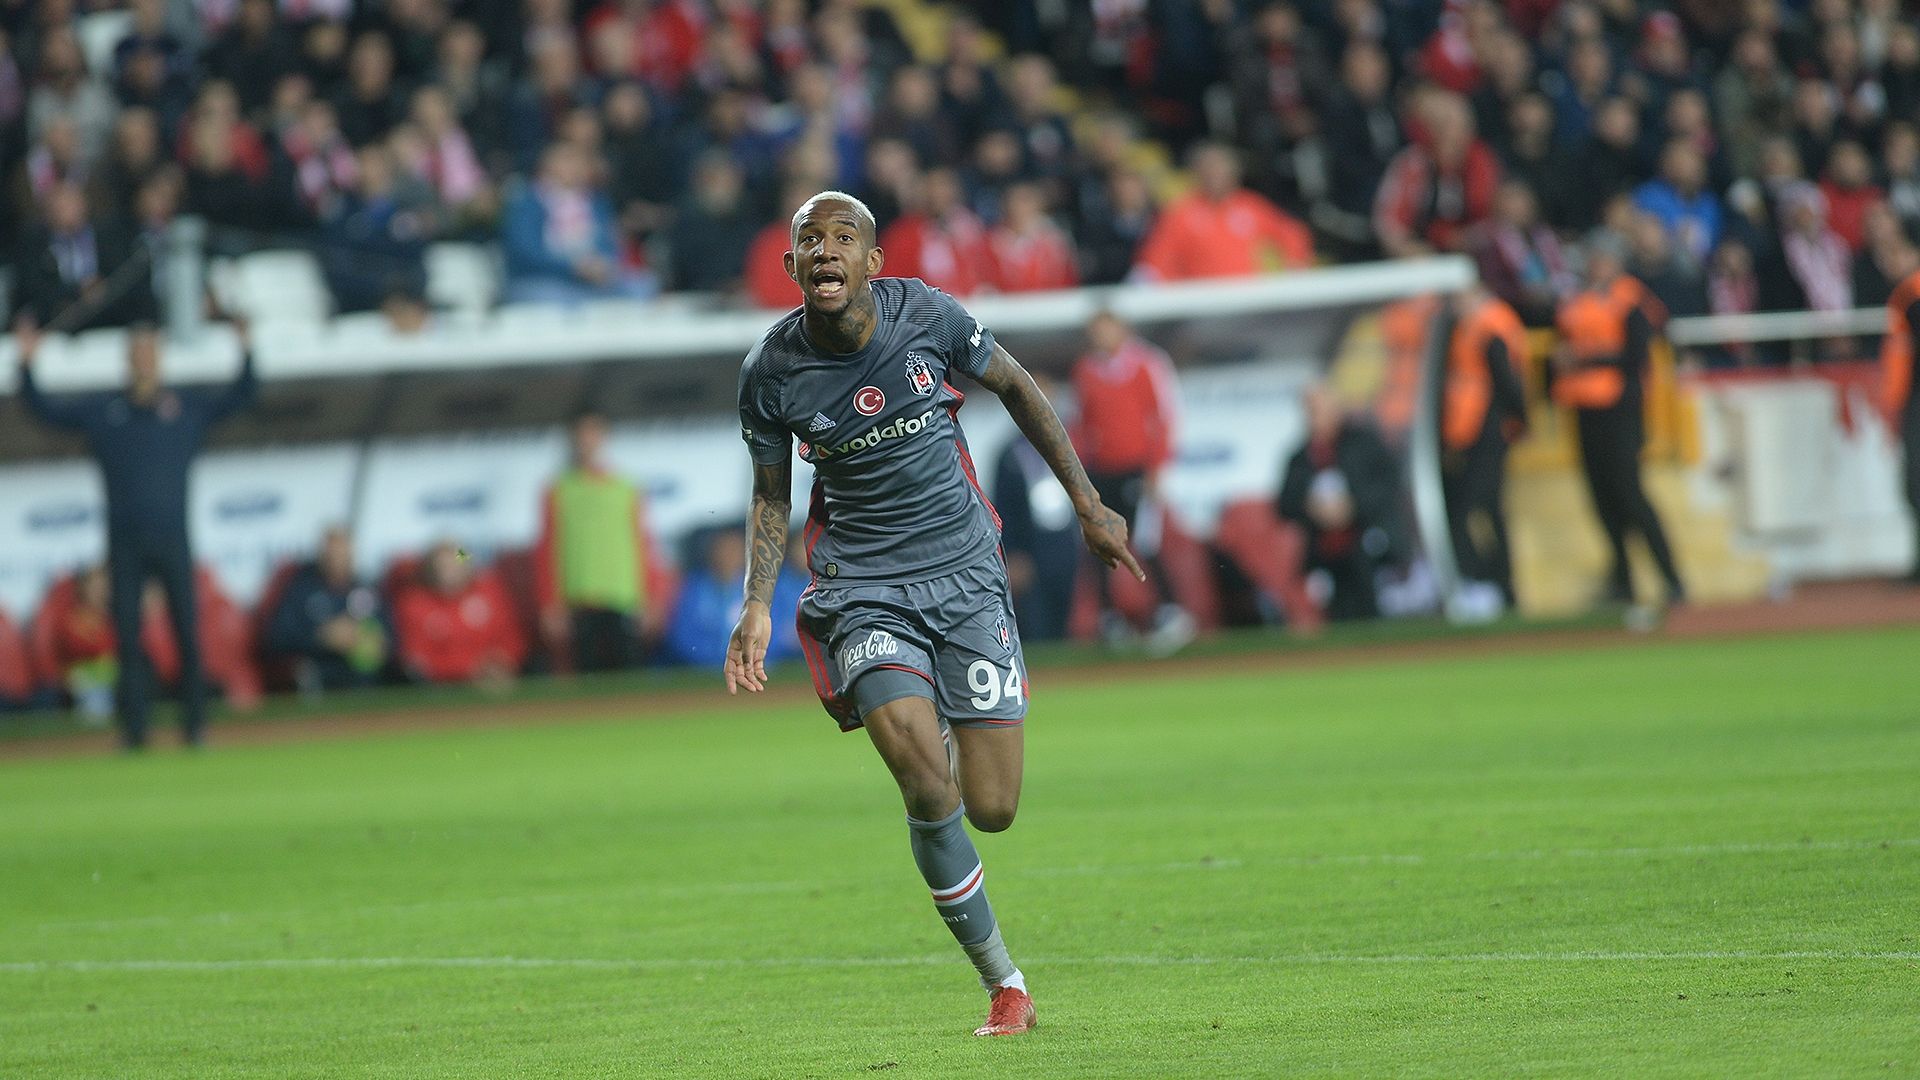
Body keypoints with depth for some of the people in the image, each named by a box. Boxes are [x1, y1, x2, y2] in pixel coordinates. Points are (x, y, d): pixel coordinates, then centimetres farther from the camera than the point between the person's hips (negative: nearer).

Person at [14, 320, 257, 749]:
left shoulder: (190, 407, 11)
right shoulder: (99, 411, 12)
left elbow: (242, 395, 5)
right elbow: (42, 408, 13)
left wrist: (245, 349, -8)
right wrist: (27, 364, 2)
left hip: (172, 538, -1)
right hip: (124, 543, 1)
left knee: (187, 630, -4)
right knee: (127, 634, -2)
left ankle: (195, 724, 1)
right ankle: (133, 726, 2)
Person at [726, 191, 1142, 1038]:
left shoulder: (927, 316, -9)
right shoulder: (771, 371, -8)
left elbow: (1016, 389, 8)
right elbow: (771, 496, 8)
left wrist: (1088, 505, 10)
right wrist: (757, 602, -6)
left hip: (964, 570, 1)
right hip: (862, 586, -1)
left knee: (991, 810, -4)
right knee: (928, 790, -21)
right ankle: (1003, 983, -4)